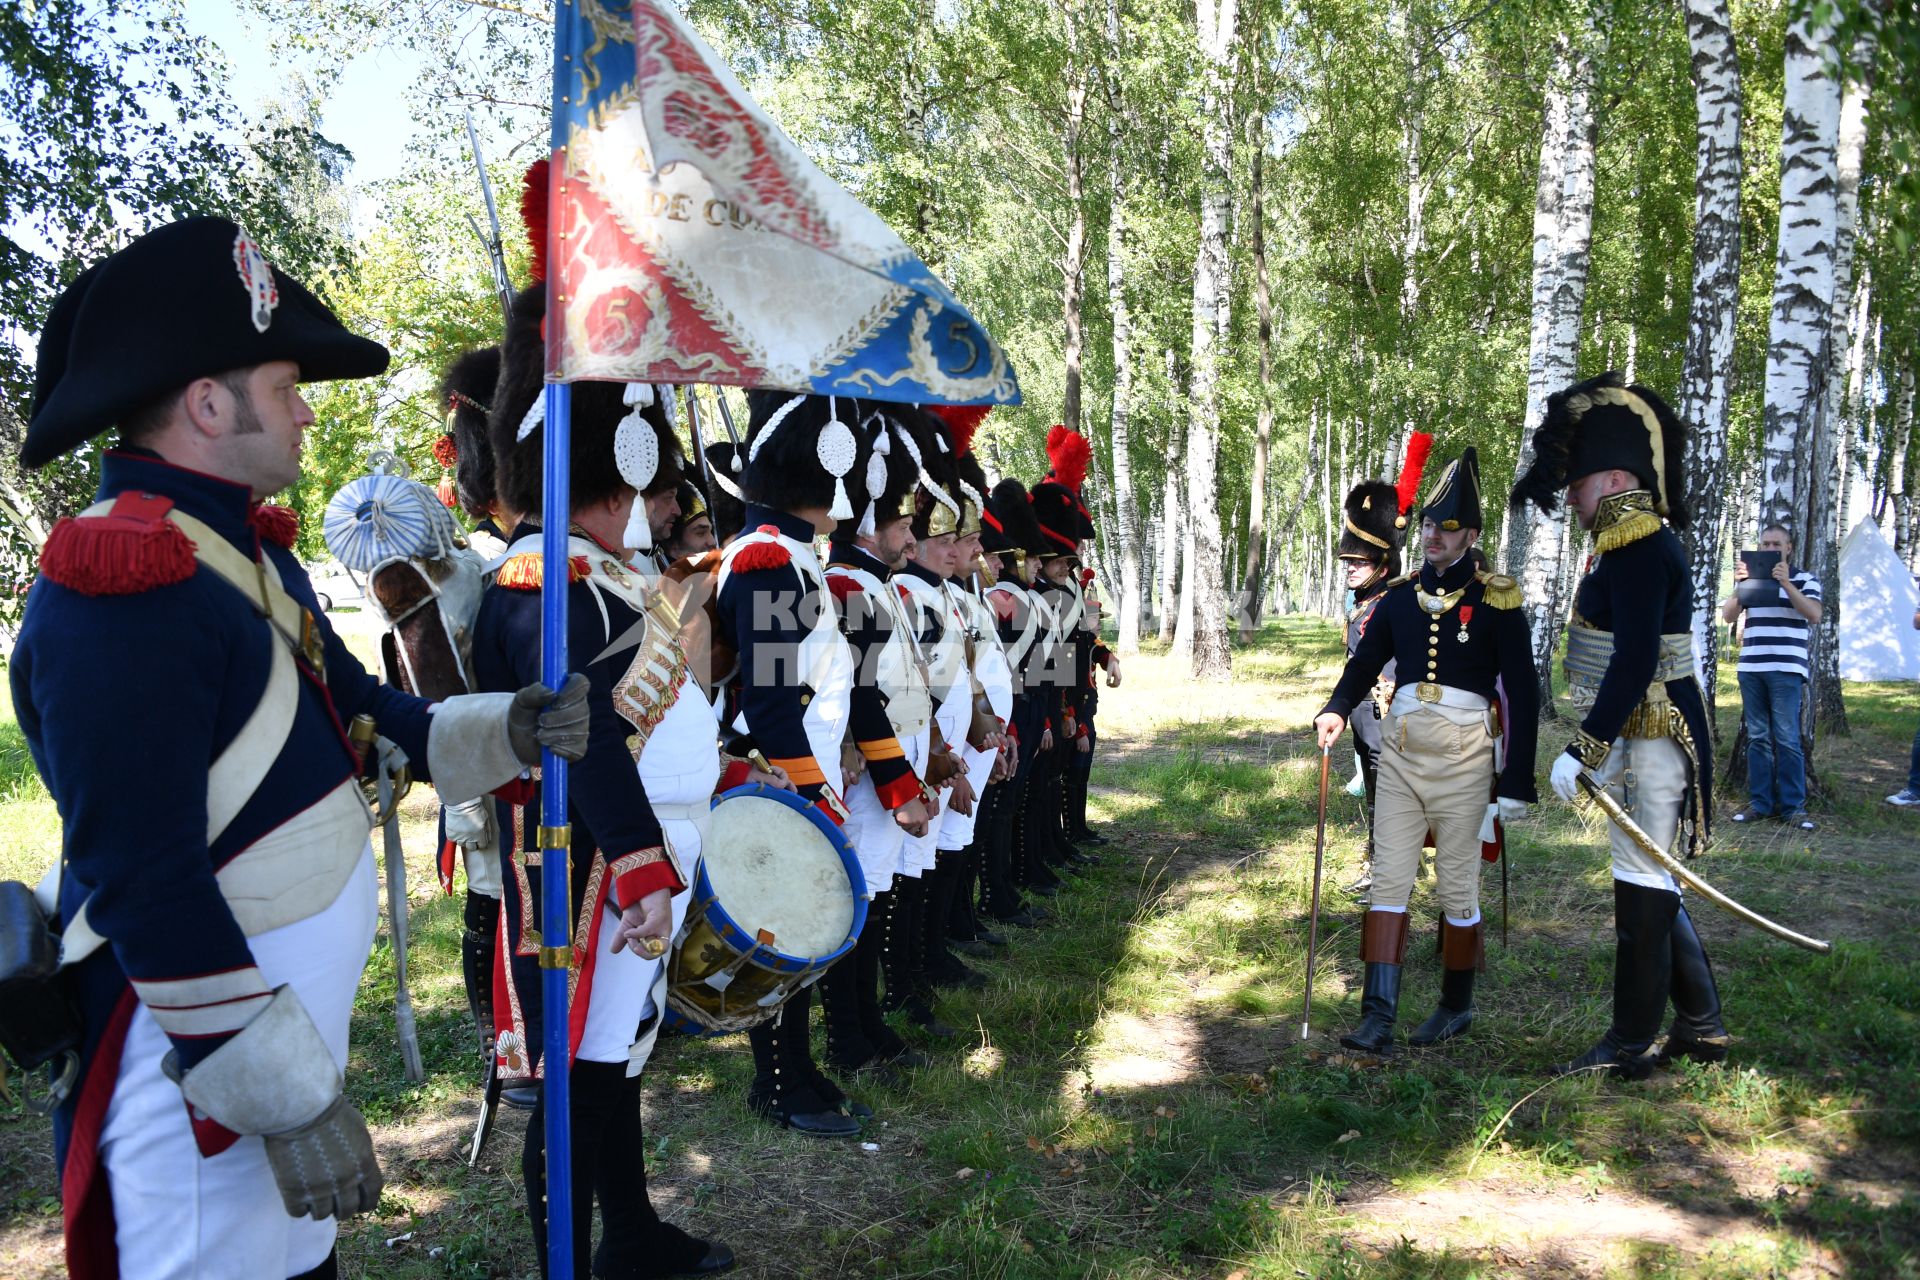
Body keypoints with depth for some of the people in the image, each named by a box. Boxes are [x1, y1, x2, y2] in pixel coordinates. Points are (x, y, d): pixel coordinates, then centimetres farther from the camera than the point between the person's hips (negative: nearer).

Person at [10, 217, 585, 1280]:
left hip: (292, 1021, 10)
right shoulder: (117, 590, -23)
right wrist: (289, 1099, -22)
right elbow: (147, 883, -26)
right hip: (207, 1057, -10)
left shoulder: (244, 550, 9)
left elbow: (357, 715, 14)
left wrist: (504, 730, -4)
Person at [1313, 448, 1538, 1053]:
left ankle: (1456, 1006, 26)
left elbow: (1523, 696, -5)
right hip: (1399, 752, 4)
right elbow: (1364, 663, 11)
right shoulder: (1398, 596, 7)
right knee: (1388, 881, 1)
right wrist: (1336, 711, -11)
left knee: (1457, 887, 7)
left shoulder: (1496, 600, -5)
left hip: (1461, 759, -4)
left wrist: (1516, 784, -8)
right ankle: (1378, 1017, 3)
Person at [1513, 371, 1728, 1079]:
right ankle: (1701, 1026, 28)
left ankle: (1631, 1046, 9)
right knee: (1653, 885, 17)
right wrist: (1599, 745, 21)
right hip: (1647, 738, 10)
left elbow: (1635, 661, -25)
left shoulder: (1638, 547, -17)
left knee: (1642, 889, -2)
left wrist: (1583, 749, -24)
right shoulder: (1639, 541, 15)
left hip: (1647, 745, -10)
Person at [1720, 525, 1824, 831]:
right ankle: (1759, 802, 11)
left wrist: (1785, 583, -17)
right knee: (1758, 738, 6)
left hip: (1787, 670, -3)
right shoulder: (1750, 578, 15)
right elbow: (1728, 616, 6)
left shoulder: (1804, 579, 6)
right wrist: (1738, 585, -9)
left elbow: (1814, 615, -9)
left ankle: (1793, 806, -1)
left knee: (1787, 739, -6)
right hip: (1750, 668, 3)